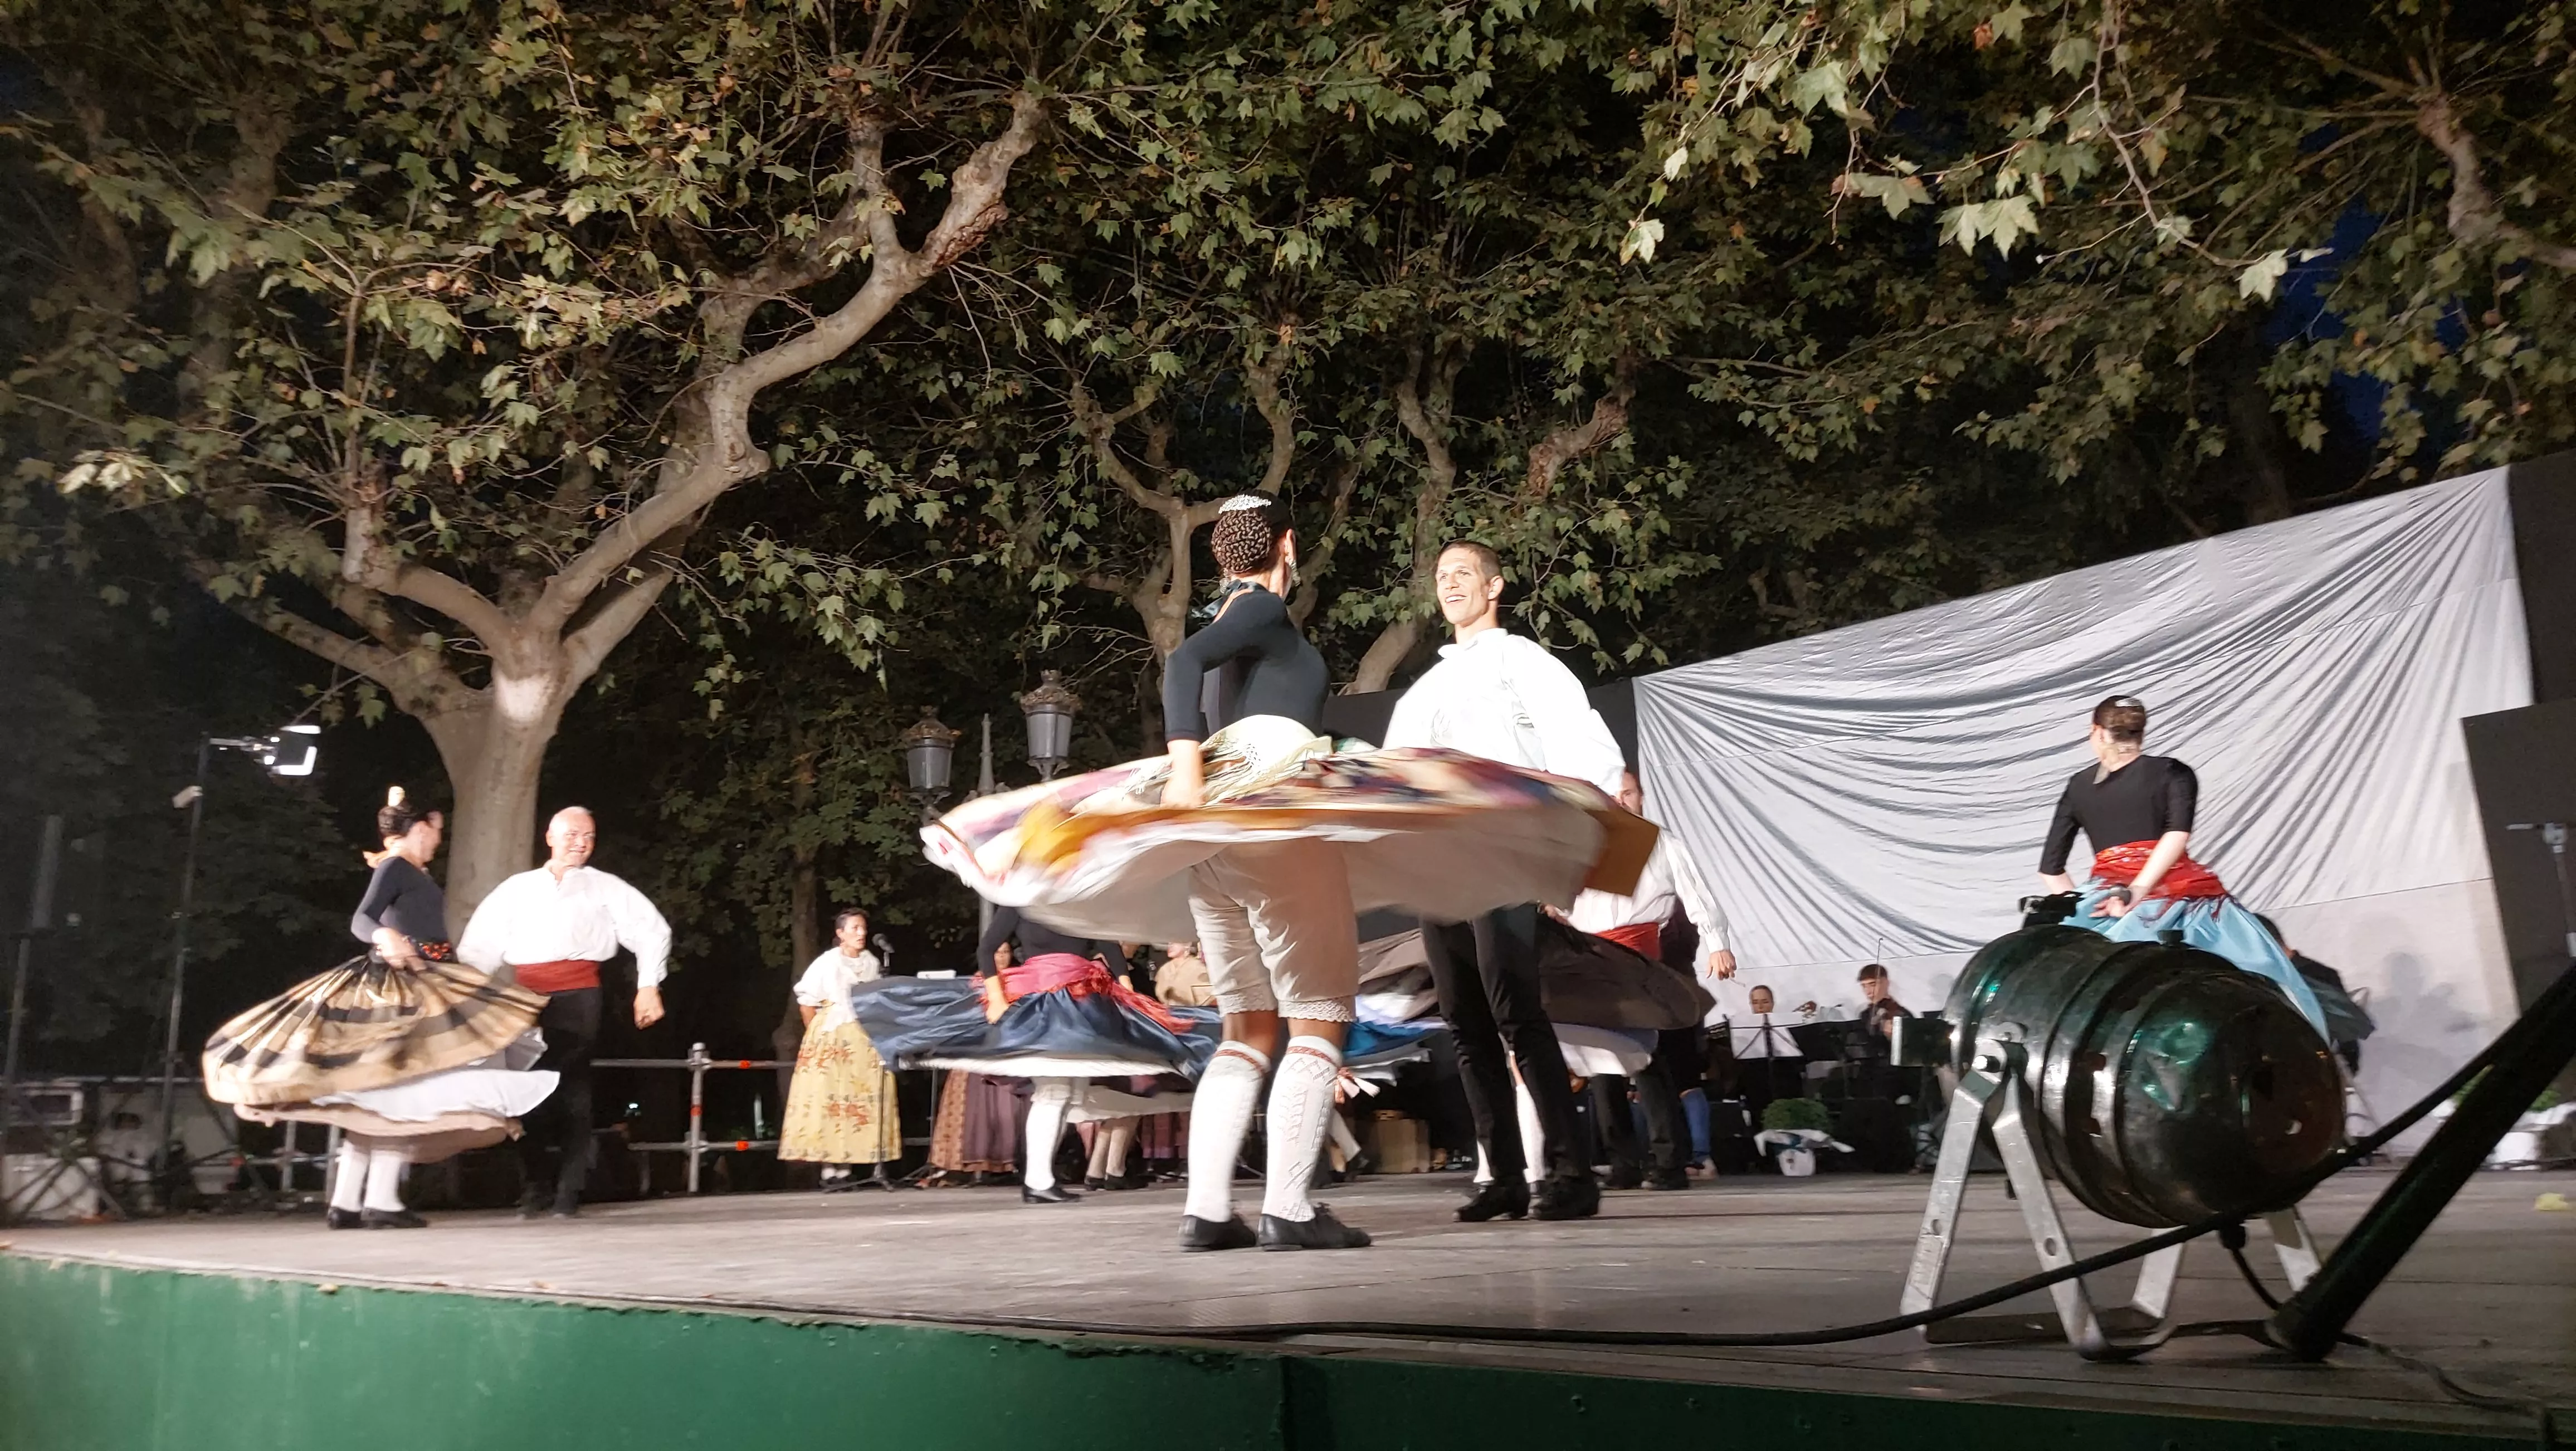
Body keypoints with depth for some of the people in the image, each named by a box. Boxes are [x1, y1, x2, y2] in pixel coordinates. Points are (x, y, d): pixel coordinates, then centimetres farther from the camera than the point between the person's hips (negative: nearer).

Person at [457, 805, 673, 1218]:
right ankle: (532, 1189, 8)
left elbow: (652, 932, 7)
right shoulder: (517, 888, 17)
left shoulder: (605, 888, 12)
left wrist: (648, 988, -2)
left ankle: (569, 1191, -1)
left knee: (571, 1091, -4)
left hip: (578, 997, -2)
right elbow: (481, 945, 11)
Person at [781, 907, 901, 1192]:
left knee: (862, 1104, 0)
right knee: (828, 1102, -6)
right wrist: (817, 1035, -2)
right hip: (831, 1040, -4)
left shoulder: (873, 963, 9)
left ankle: (844, 1170, 4)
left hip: (866, 1042, 4)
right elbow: (806, 1001, -1)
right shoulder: (827, 962, -3)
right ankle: (829, 1171, -4)